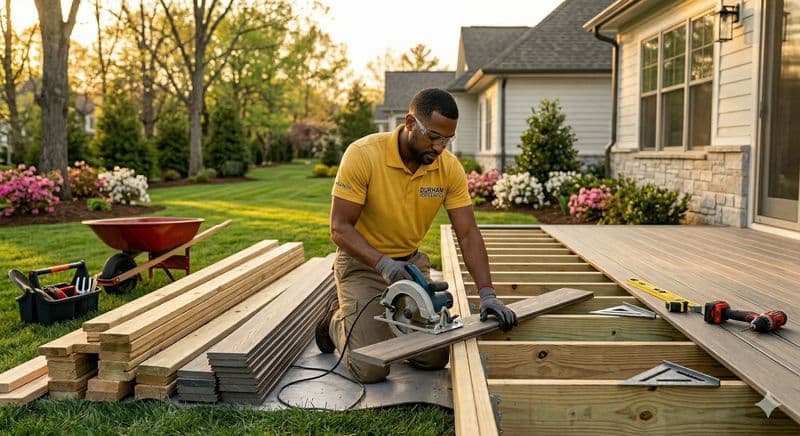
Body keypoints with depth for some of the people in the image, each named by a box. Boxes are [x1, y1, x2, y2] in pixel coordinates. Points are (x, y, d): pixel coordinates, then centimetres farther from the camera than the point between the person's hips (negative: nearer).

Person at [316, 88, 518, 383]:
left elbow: (468, 234, -12)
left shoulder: (450, 167, -12)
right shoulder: (363, 154, -23)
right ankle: (338, 320, 20)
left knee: (435, 359, 1)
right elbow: (340, 228, -22)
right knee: (371, 370, -12)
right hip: (362, 263, -4)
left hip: (412, 262, 4)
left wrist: (487, 294, -23)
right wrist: (383, 264, -36)